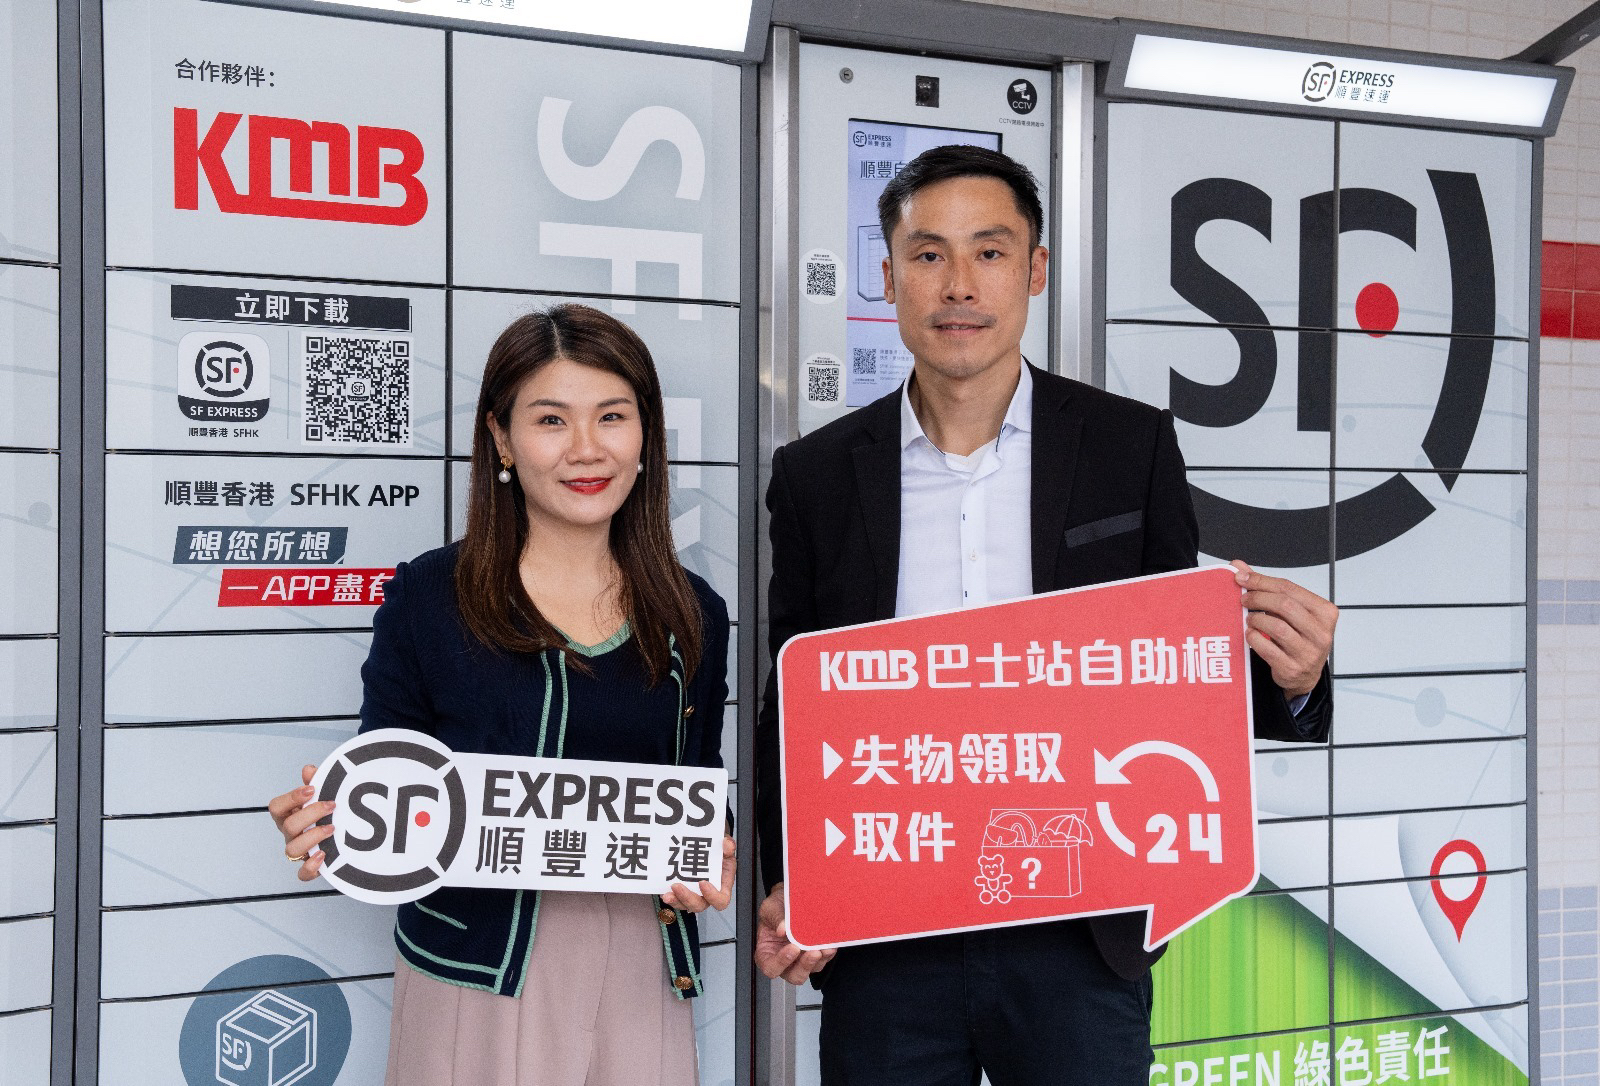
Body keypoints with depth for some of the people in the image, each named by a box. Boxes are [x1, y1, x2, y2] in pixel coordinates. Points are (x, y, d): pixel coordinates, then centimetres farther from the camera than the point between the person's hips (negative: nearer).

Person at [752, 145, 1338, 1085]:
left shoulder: (1133, 446, -1)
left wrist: (1287, 681, -17)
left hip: (1077, 939, 0)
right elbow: (792, 707, 4)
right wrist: (787, 895, -7)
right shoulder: (817, 473, 0)